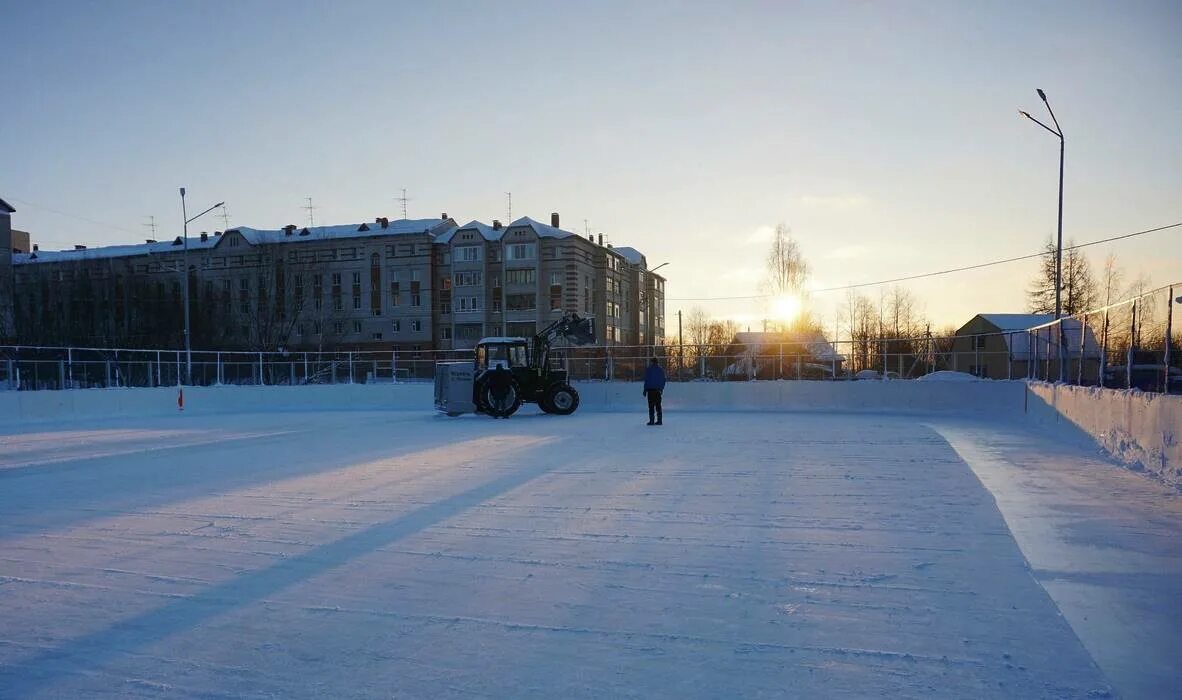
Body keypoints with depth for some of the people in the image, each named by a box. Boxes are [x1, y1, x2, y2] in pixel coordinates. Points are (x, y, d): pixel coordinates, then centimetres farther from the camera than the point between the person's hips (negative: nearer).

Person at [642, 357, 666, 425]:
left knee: (651, 406, -3)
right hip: (658, 390, 5)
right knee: (658, 406, 9)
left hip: (651, 389, -5)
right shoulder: (661, 370, 10)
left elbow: (646, 380, -8)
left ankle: (652, 421, -7)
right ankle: (659, 421, 8)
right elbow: (663, 380, 13)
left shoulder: (648, 369, -5)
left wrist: (645, 390, -3)